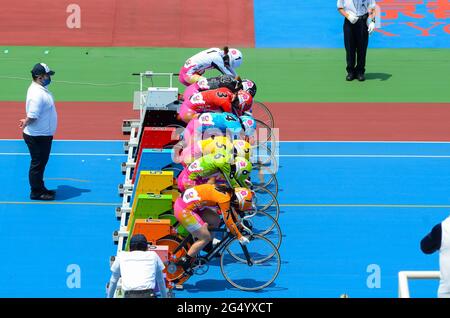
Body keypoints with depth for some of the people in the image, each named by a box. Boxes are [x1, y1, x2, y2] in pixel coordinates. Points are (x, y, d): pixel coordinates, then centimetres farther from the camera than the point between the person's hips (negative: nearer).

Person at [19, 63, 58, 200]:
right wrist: (26, 123, -10)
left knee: (41, 163, 21)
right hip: (37, 137, -10)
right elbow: (32, 117, -28)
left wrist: (26, 121, 0)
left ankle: (40, 188, 34)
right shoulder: (37, 94, -28)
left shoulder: (41, 89, 5)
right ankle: (36, 193, 14)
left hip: (44, 135, 10)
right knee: (37, 164, 3)